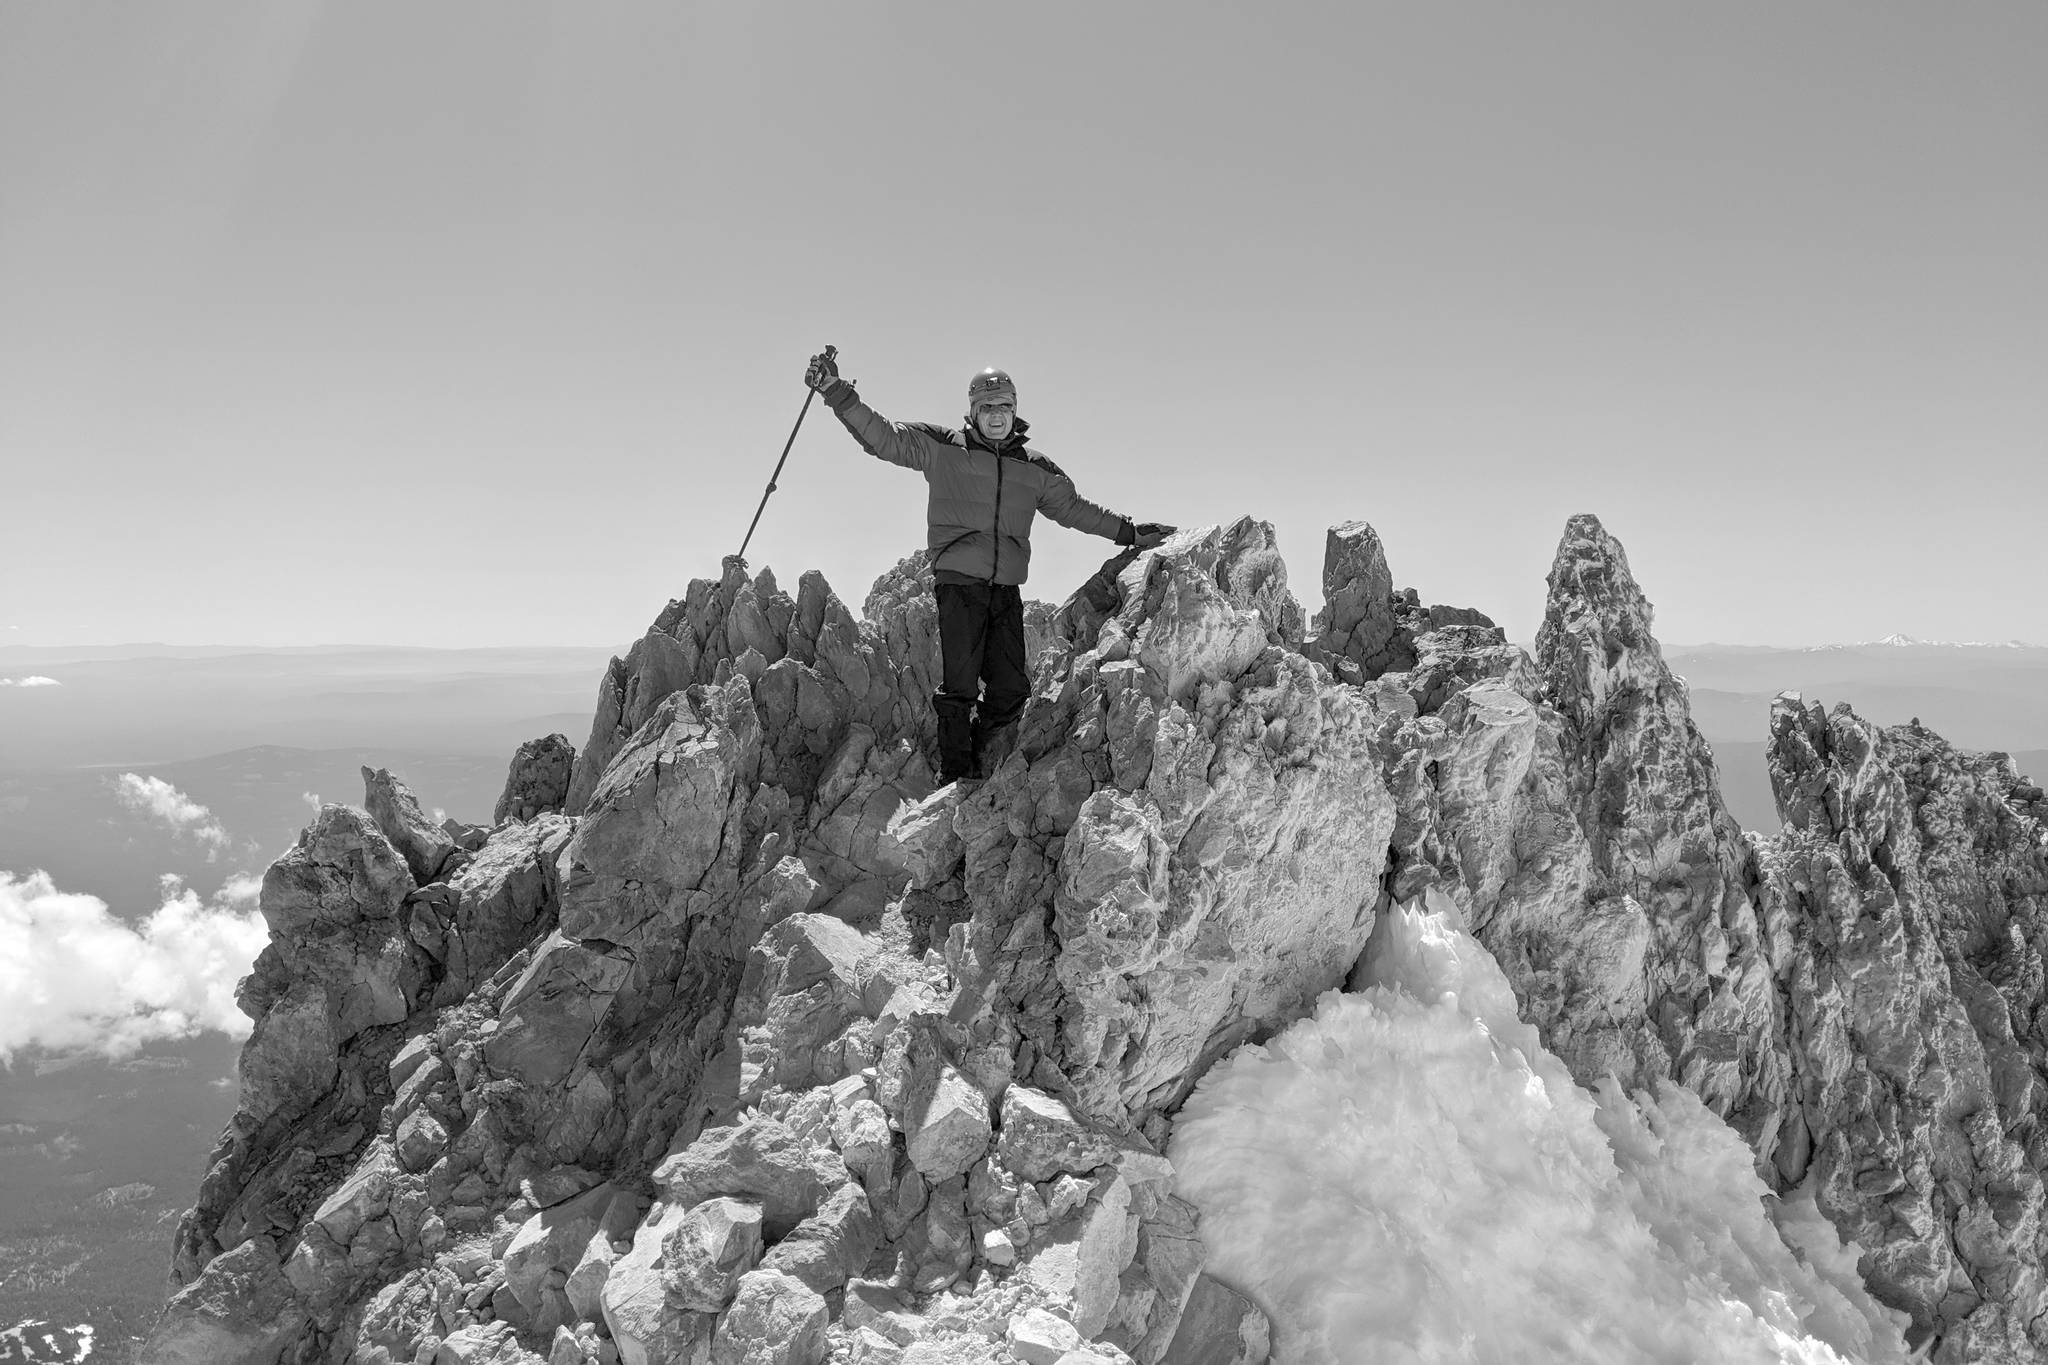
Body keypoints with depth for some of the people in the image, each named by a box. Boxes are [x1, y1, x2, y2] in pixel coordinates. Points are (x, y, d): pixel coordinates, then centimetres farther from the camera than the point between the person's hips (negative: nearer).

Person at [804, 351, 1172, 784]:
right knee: (959, 685, -8)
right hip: (959, 582, -4)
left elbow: (1074, 508, 26)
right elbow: (882, 437, -2)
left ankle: (973, 755, 21)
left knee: (1011, 689, 0)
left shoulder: (1035, 469, 15)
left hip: (1006, 589, 4)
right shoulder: (942, 448, 4)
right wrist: (835, 391, -14)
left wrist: (1129, 531, 26)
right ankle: (955, 774, 4)